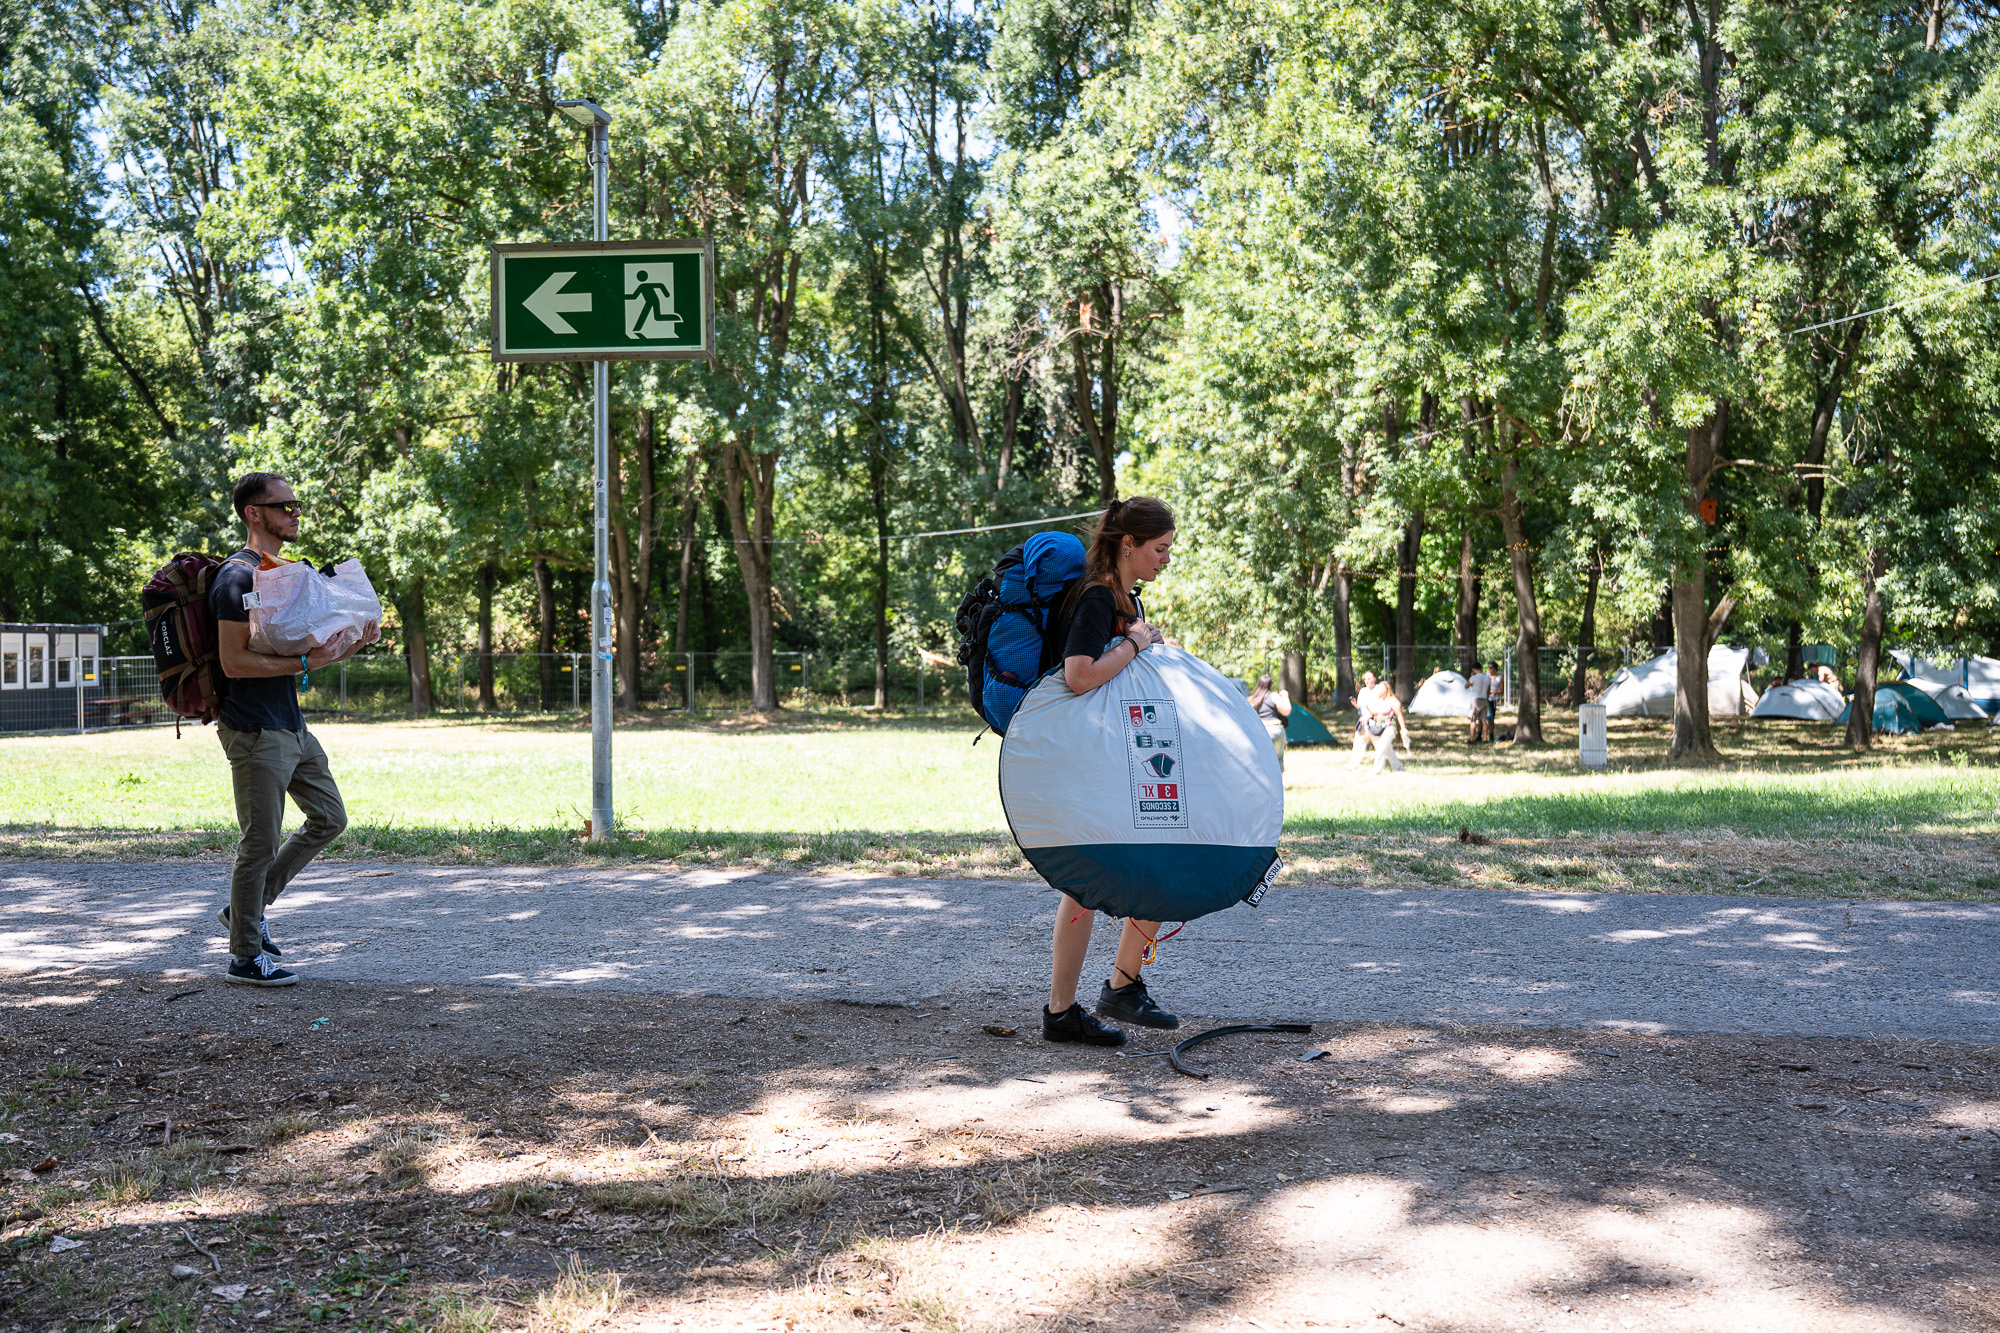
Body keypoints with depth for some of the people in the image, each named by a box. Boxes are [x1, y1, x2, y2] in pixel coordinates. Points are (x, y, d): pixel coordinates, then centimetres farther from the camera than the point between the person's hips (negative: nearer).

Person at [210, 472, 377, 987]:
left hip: (291, 726, 10)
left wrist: (355, 644, 5)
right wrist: (303, 663, -24)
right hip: (255, 731, -10)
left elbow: (310, 649, 21)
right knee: (260, 843, -3)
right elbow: (234, 662, -21)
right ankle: (245, 957, 9)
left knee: (329, 818, 15)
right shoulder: (238, 578, -14)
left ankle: (247, 907, 25)